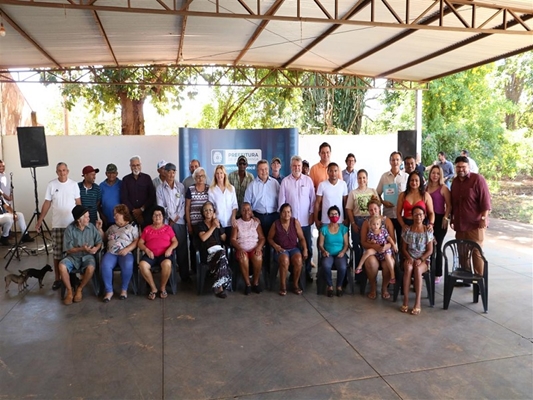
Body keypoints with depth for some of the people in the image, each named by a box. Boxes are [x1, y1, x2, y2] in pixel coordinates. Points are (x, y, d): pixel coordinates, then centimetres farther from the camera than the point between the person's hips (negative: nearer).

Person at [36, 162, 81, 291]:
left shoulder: (74, 184, 0)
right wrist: (39, 221, 1)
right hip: (57, 225, 0)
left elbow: (78, 203, 3)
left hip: (73, 224, 0)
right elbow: (47, 204, 3)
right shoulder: (51, 185, -1)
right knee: (57, 253, 3)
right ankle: (57, 279, 12)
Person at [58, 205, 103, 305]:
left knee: (91, 268, -32)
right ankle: (69, 291, -9)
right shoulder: (70, 229, -8)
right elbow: (68, 249, -9)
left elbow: (99, 241, 4)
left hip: (87, 256, 0)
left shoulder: (91, 227, -2)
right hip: (73, 256, 0)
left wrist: (96, 248, -19)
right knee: (62, 266, -30)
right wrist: (81, 249, -24)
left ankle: (80, 289, -5)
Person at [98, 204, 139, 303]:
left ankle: (124, 289, -15)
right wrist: (99, 229, 18)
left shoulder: (132, 227, 11)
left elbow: (136, 241, 1)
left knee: (128, 265, -37)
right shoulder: (112, 227, 28)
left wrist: (127, 249, -13)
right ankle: (109, 291, -18)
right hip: (111, 253, 4)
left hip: (126, 253, -3)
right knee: (104, 265, -31)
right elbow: (104, 238, 33)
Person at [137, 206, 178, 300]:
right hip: (150, 254, 1)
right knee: (142, 265, -31)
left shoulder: (168, 228, 15)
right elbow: (140, 243, 12)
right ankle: (153, 288, -12)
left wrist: (170, 248, -11)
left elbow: (175, 241, 10)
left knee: (167, 264, -36)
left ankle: (163, 287, -10)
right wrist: (146, 250, -8)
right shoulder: (147, 228, 17)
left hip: (164, 254, -1)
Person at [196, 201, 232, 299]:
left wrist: (219, 227, 5)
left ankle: (218, 286, -29)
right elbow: (203, 238, -7)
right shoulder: (200, 225, 13)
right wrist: (213, 227, -3)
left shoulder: (218, 223, 23)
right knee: (222, 255, -36)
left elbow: (224, 239, 15)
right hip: (207, 252, -3)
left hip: (218, 250, 3)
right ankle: (221, 287, -31)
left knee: (222, 256, -36)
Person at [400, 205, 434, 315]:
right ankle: (405, 301, -32)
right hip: (409, 258, 1)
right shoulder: (407, 230, 5)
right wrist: (409, 258, -14)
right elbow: (403, 248, 5)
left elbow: (430, 250, 0)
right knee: (408, 268, -35)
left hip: (423, 260, -1)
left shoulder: (428, 231, 2)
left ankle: (417, 303, -34)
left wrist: (420, 259, -15)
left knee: (417, 269, -36)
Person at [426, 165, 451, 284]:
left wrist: (445, 218, -17)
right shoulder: (426, 187, 10)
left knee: (437, 247, 1)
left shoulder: (443, 188, -4)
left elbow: (449, 205, -8)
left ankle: (438, 274, 12)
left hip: (439, 219, -4)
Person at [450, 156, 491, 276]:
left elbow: (485, 200, -12)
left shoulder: (478, 179, -7)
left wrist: (483, 218, -17)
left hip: (475, 224, -6)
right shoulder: (455, 182, 14)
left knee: (477, 252, -3)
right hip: (460, 224, 6)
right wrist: (452, 219, 20)